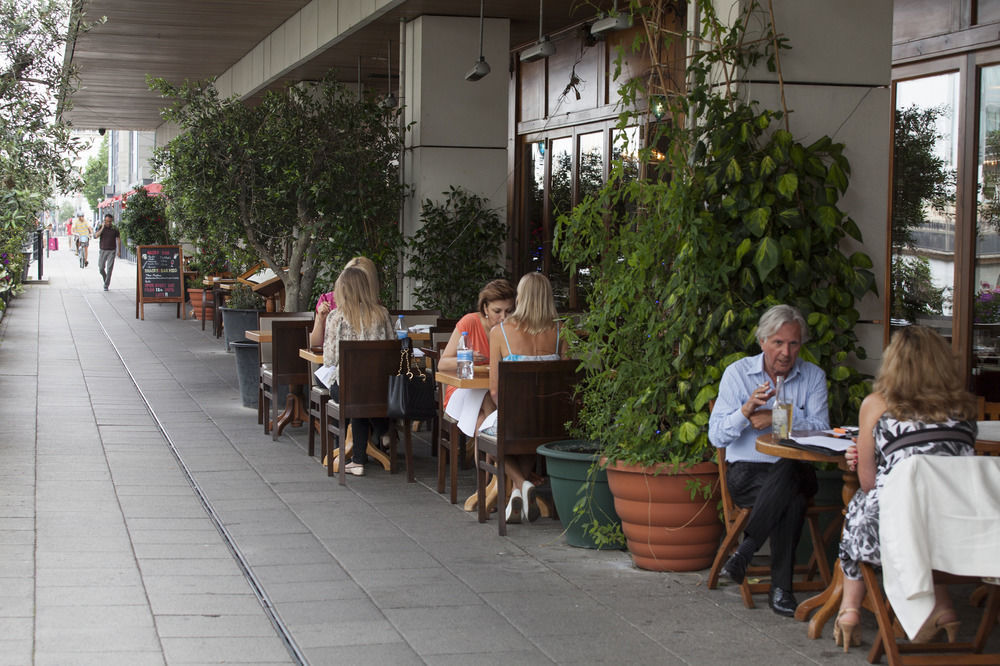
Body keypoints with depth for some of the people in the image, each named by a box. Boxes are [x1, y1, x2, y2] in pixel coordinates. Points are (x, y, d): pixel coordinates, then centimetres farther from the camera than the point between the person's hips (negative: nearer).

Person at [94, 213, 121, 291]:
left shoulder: (114, 228, 0)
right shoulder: (101, 227, 2)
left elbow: (118, 239, 6)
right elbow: (96, 236, -12)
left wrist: (119, 250, 0)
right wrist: (102, 228, -18)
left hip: (112, 251, -2)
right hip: (103, 250, 2)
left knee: (109, 268, -8)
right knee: (101, 268, 4)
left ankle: (106, 285, -5)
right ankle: (105, 280, 31)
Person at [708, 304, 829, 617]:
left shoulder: (814, 377, 8)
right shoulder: (737, 373, 3)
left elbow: (821, 430, -4)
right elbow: (716, 436, -3)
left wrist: (779, 417, -15)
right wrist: (746, 411, -22)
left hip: (795, 471, 2)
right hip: (746, 473, -1)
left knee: (791, 473, -38)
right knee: (791, 497, -35)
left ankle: (745, 550, -28)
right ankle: (781, 586, -27)